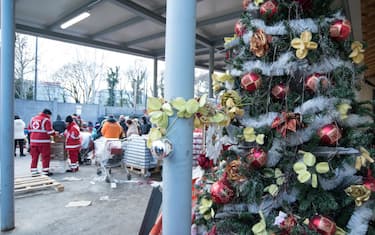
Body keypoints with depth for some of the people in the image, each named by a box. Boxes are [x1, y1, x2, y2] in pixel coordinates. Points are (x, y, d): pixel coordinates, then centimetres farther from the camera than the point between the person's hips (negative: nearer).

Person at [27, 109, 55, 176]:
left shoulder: (33, 119, 13)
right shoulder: (46, 120, -9)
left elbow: (29, 129, 19)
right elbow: (50, 131, -14)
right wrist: (55, 133, 4)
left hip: (33, 140, 7)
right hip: (43, 141, -6)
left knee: (34, 156, 11)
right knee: (45, 157, 2)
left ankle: (33, 171, 16)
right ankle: (45, 171, 5)